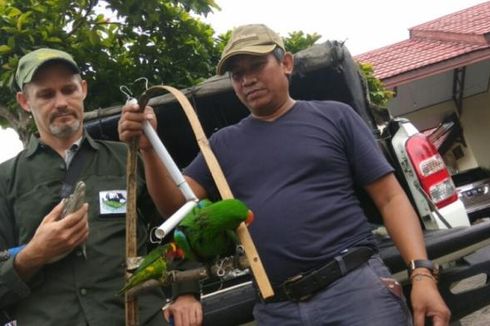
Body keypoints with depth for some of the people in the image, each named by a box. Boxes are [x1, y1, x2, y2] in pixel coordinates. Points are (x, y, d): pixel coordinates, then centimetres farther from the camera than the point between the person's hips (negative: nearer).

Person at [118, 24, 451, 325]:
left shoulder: (334, 116, 7)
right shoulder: (224, 143, 16)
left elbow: (391, 198, 3)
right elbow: (176, 204, 7)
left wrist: (422, 272, -9)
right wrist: (149, 149, -10)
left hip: (355, 286, -2)